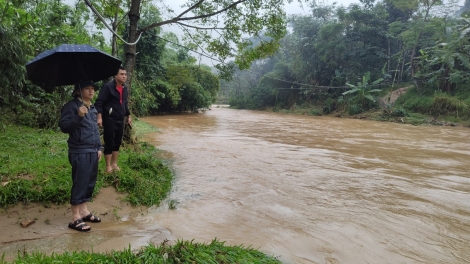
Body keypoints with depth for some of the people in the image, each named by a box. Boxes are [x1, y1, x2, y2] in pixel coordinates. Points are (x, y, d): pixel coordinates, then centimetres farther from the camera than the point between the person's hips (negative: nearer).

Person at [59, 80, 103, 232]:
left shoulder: (93, 108, 15)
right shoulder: (71, 106, -9)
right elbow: (63, 127, -15)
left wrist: (99, 147, 17)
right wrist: (78, 116, -28)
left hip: (92, 151, 8)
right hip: (79, 152, -8)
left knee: (90, 182, 12)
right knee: (80, 183, -4)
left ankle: (84, 211, 25)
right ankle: (75, 218, 5)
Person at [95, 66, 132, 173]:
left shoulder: (124, 88, 11)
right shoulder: (108, 86, -12)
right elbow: (99, 102, -15)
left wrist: (128, 116, 24)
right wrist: (99, 117, -23)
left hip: (120, 120, 7)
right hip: (109, 120, -7)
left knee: (117, 143, 13)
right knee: (109, 144, -1)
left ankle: (114, 164, 24)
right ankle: (108, 167, 9)